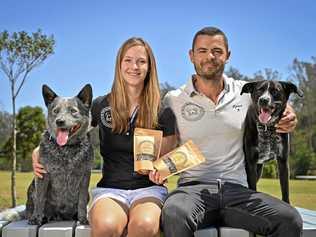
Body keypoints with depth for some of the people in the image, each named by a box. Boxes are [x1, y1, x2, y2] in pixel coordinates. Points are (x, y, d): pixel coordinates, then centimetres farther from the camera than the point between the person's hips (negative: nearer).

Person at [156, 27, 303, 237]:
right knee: (174, 214, -37)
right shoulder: (173, 100, 6)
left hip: (237, 189, 3)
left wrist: (288, 121, 3)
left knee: (290, 219, -23)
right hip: (193, 188, -2)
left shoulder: (246, 93, 10)